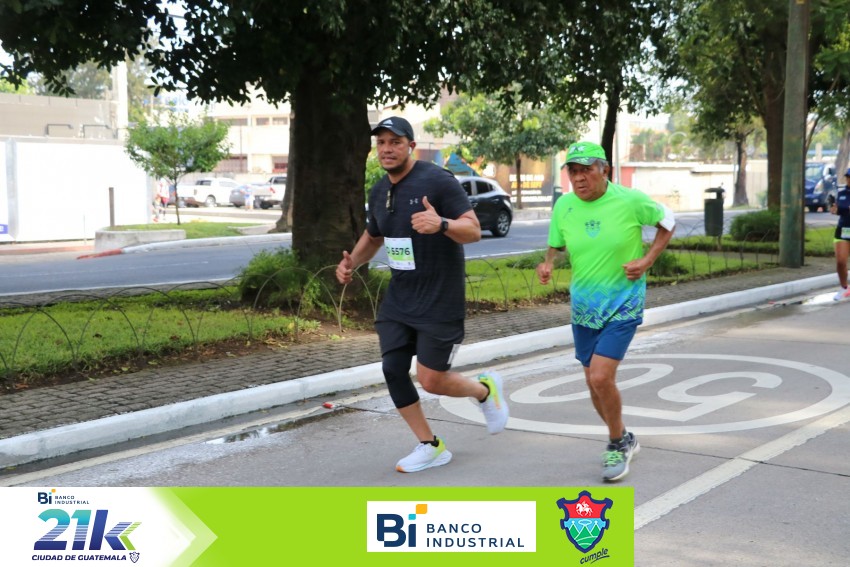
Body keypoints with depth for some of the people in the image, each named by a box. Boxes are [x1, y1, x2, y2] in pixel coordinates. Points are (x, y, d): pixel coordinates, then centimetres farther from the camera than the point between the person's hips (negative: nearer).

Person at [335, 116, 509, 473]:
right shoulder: (379, 192, 7)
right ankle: (430, 447, 16)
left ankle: (485, 390, 27)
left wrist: (441, 224, -39)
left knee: (431, 381, -5)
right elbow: (373, 235, 24)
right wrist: (352, 262, 6)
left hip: (439, 301, -7)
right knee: (393, 371, -1)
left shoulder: (437, 181, -15)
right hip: (398, 299, 7)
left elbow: (474, 230, -19)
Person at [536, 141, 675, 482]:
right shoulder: (563, 205, -3)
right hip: (582, 306, 5)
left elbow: (667, 221, 3)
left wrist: (647, 260, -8)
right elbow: (556, 245, 11)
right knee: (594, 383, 10)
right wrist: (548, 262, -12)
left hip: (623, 305, -5)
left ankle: (617, 445, 8)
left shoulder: (630, 201, -13)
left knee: (601, 378, -17)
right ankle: (624, 441, 35)